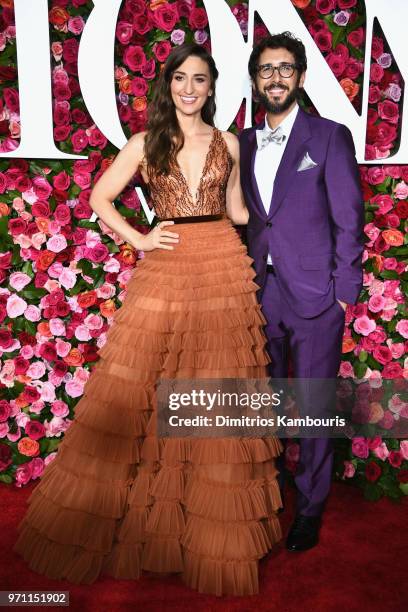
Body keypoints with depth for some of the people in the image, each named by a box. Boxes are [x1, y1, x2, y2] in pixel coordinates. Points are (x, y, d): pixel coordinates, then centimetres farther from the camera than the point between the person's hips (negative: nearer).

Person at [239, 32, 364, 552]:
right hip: (260, 292, 4)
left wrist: (345, 291, -8)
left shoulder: (330, 136, 0)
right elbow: (242, 218, 13)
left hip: (314, 294, -4)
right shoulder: (243, 144, 12)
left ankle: (310, 509, 23)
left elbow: (349, 220, -3)